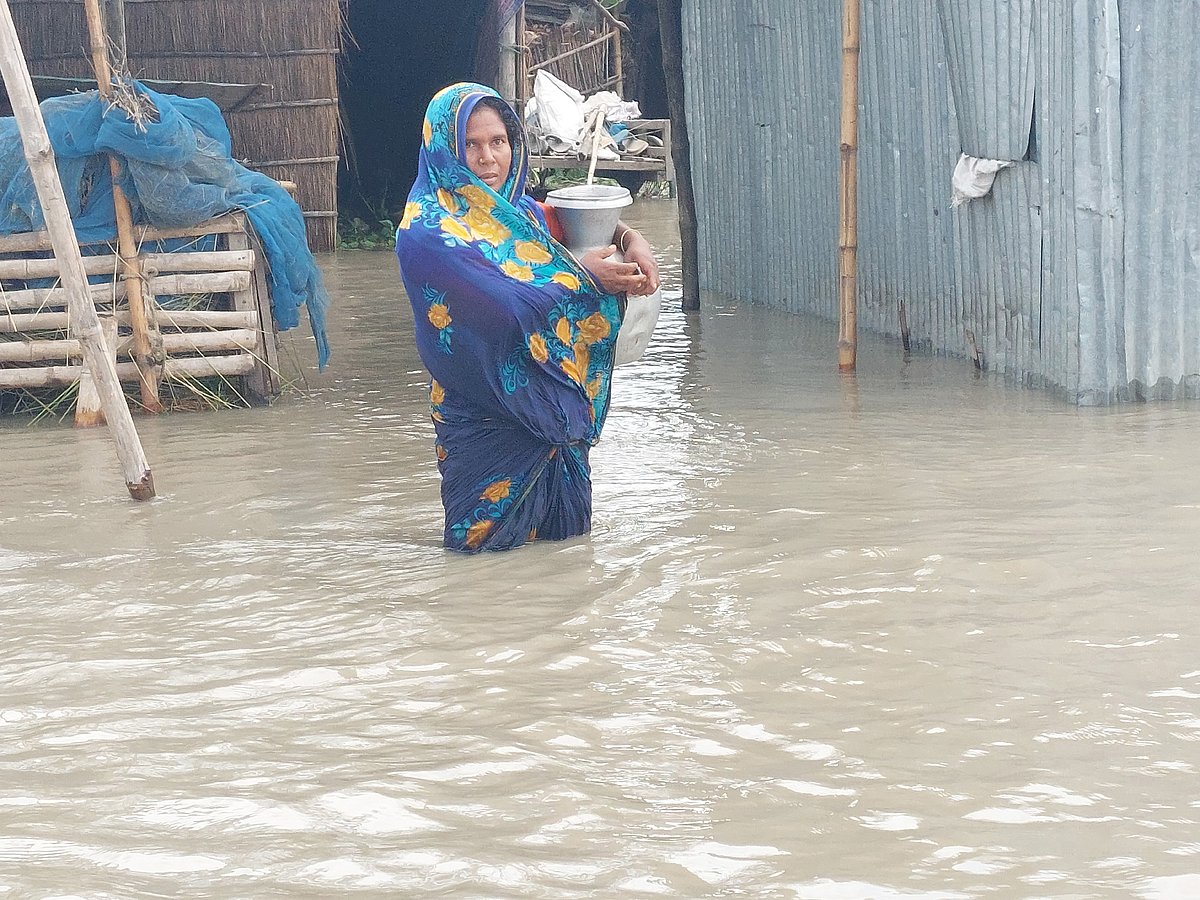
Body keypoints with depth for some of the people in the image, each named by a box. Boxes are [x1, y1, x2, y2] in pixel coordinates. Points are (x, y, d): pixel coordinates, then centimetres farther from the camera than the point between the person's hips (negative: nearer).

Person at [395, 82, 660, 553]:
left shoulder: (519, 209, 5)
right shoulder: (427, 232, -17)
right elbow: (505, 308, -24)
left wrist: (632, 239, -4)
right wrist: (582, 276, -16)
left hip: (553, 406, 7)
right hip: (485, 418, -7)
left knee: (565, 530, 16)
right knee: (493, 534, 5)